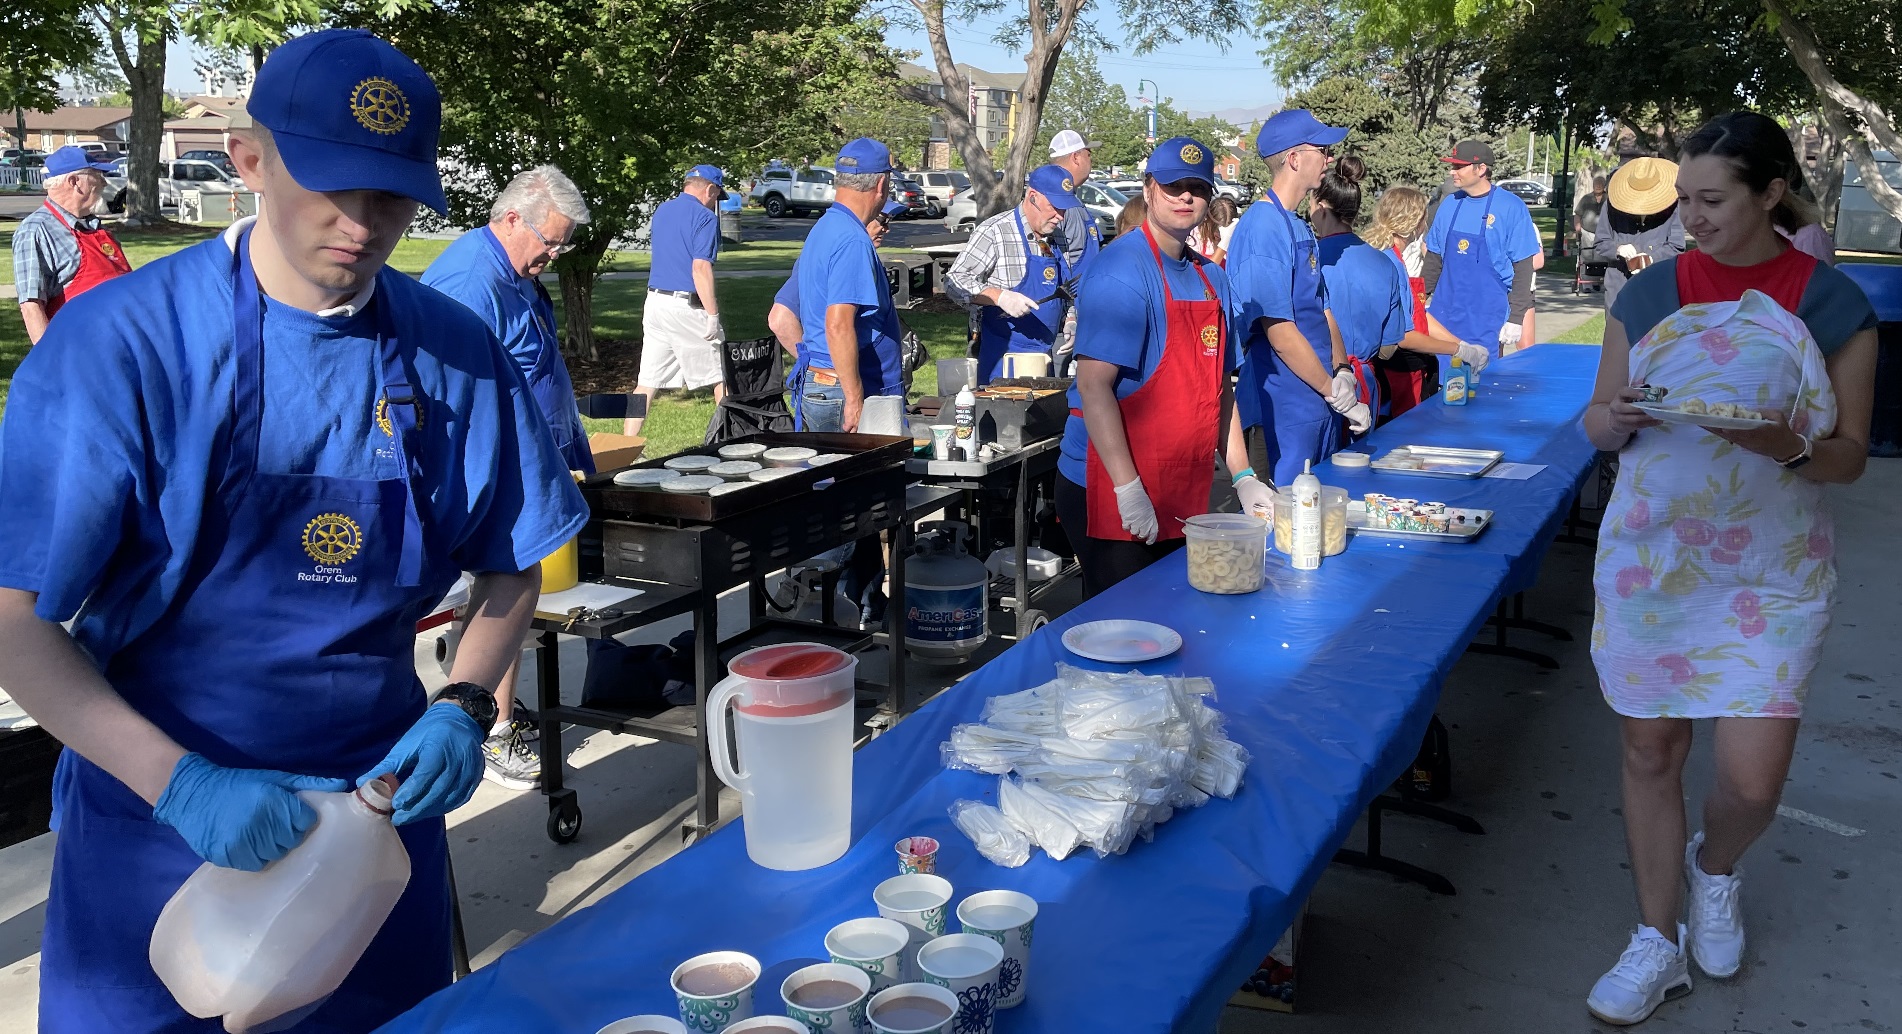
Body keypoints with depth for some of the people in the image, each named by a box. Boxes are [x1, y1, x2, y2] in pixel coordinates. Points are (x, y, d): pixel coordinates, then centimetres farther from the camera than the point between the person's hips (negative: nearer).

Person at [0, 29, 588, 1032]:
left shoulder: (455, 355, -6)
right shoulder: (122, 339, -15)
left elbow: (508, 571, 7)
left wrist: (464, 707, -10)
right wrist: (181, 785, -23)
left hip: (380, 800, 3)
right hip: (158, 829, -3)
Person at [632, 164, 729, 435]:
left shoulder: (661, 211, 14)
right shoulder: (705, 218, -10)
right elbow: (701, 268, -18)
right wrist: (713, 315, -17)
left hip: (655, 301, 7)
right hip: (687, 305, -7)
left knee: (647, 381, 7)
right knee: (721, 375, 8)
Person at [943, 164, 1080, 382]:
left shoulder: (1058, 239, 12)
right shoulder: (995, 232, -9)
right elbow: (954, 282, -14)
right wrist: (1000, 297, -26)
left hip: (1046, 354, 6)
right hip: (1003, 354, -6)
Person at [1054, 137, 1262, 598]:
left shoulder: (1211, 278, 12)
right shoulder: (1122, 270, -14)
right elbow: (1094, 384, -21)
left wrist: (1243, 476, 12)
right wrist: (1128, 489, -24)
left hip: (1182, 502, 8)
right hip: (1110, 493, -8)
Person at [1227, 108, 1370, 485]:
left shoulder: (1300, 228, 14)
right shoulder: (1263, 226, -17)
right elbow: (1280, 332, -22)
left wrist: (1342, 371, 0)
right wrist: (1339, 395, -15)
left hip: (1319, 405, 10)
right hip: (1284, 409, -10)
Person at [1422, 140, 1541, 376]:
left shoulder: (1510, 208, -7)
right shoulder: (1450, 205, 7)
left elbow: (1522, 268, -7)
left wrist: (1515, 318, -11)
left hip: (1486, 316, -4)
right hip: (1445, 311, 4)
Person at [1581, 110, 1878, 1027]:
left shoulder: (1834, 307, -4)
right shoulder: (1648, 295, 2)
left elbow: (1850, 455, -1)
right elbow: (1598, 423, 8)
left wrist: (1790, 445, -23)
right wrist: (1614, 420, -16)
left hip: (1770, 570, -2)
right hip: (1649, 554, 2)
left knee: (1752, 778, -4)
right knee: (1650, 749, 8)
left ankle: (1714, 867, 33)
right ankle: (1658, 942, 26)